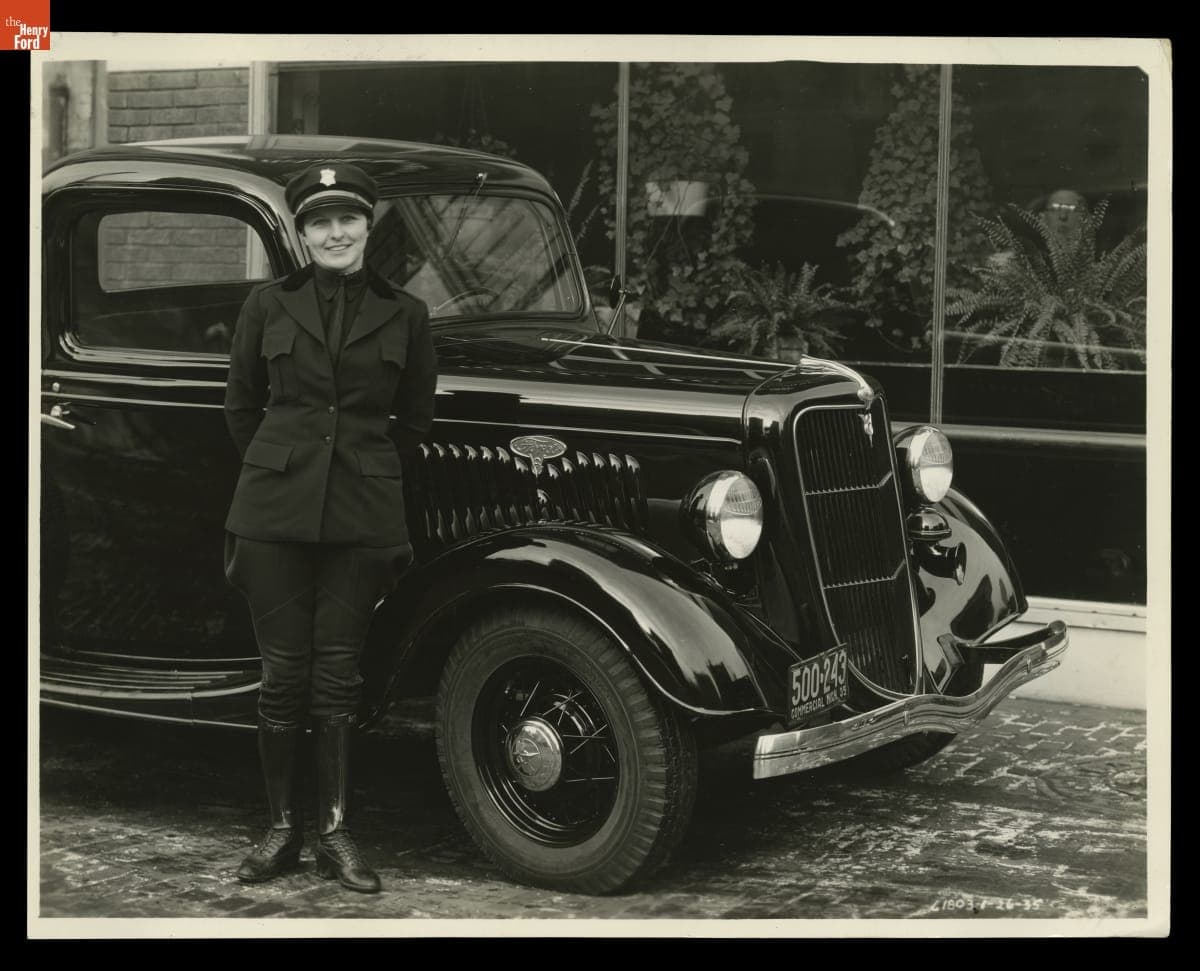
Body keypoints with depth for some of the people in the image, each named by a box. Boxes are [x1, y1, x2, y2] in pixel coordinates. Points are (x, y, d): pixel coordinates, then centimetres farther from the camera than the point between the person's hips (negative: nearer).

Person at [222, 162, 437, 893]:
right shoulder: (268, 305, 4)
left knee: (338, 671, 3)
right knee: (285, 670, 3)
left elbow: (416, 418, 13)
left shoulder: (404, 314, 4)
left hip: (362, 516, 0)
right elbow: (242, 407, 12)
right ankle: (282, 830, 14)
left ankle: (335, 833, 12)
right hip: (274, 510, 0)